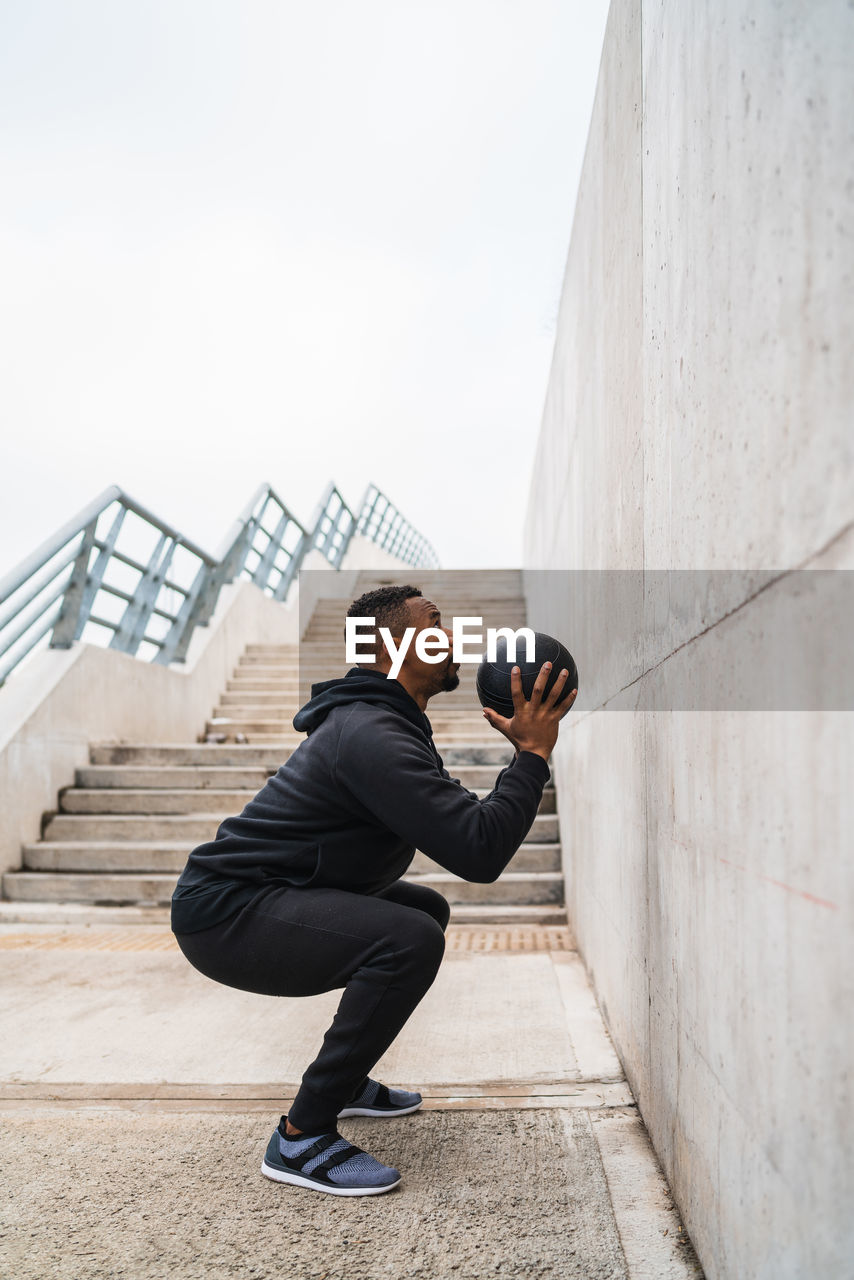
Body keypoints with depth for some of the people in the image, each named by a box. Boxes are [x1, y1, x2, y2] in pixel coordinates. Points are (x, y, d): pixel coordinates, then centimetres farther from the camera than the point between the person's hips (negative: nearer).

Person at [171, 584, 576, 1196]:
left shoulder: (380, 723, 12)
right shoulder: (372, 737, -23)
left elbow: (463, 820, 21)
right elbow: (477, 853, -28)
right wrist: (534, 752, -19)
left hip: (261, 895, 11)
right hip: (224, 914, -11)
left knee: (426, 908, 20)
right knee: (412, 939, -28)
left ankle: (347, 1080, 27)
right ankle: (303, 1137, -12)